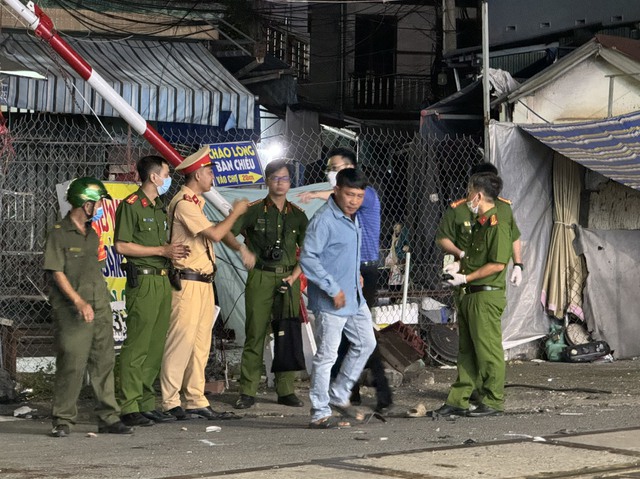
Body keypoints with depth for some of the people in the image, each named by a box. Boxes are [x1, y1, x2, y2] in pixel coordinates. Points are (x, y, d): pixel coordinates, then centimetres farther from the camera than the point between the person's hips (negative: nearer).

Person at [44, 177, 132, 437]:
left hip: (100, 308, 7)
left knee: (104, 362, 5)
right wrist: (79, 302, -19)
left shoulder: (92, 234, 18)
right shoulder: (59, 233, -5)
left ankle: (108, 417, 9)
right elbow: (57, 272, -10)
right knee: (72, 364, -9)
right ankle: (62, 420, -1)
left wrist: (101, 303, 18)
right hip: (72, 310, -7)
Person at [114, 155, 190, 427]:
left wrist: (175, 251, 7)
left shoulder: (161, 208, 20)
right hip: (143, 280, -8)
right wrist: (161, 250, -12)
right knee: (137, 346, -9)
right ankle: (129, 408, -8)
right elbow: (122, 245, -12)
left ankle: (146, 404, 13)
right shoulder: (131, 205, -6)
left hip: (163, 280, 8)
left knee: (156, 347, 8)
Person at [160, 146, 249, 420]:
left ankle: (196, 401, 12)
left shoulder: (195, 202, 20)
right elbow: (215, 234, -17)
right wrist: (236, 212, -5)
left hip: (203, 282, 10)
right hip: (188, 282, -10)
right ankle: (170, 402, -5)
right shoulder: (183, 203, -12)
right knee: (181, 341, -9)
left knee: (200, 344, 9)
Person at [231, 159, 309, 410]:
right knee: (255, 335, -3)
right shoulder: (255, 210, 2)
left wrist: (294, 276, -1)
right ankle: (247, 392, 0)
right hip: (260, 278, -3)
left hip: (288, 280, 3)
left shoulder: (297, 215, 10)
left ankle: (286, 391, 11)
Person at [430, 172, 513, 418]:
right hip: (470, 294, 10)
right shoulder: (478, 223, 18)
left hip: (487, 294, -10)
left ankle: (493, 402, 4)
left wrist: (466, 278, -15)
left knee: (488, 350, -3)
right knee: (466, 349, 11)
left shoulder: (497, 224, -13)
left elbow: (498, 264, -20)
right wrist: (460, 271, 10)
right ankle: (457, 401, 14)